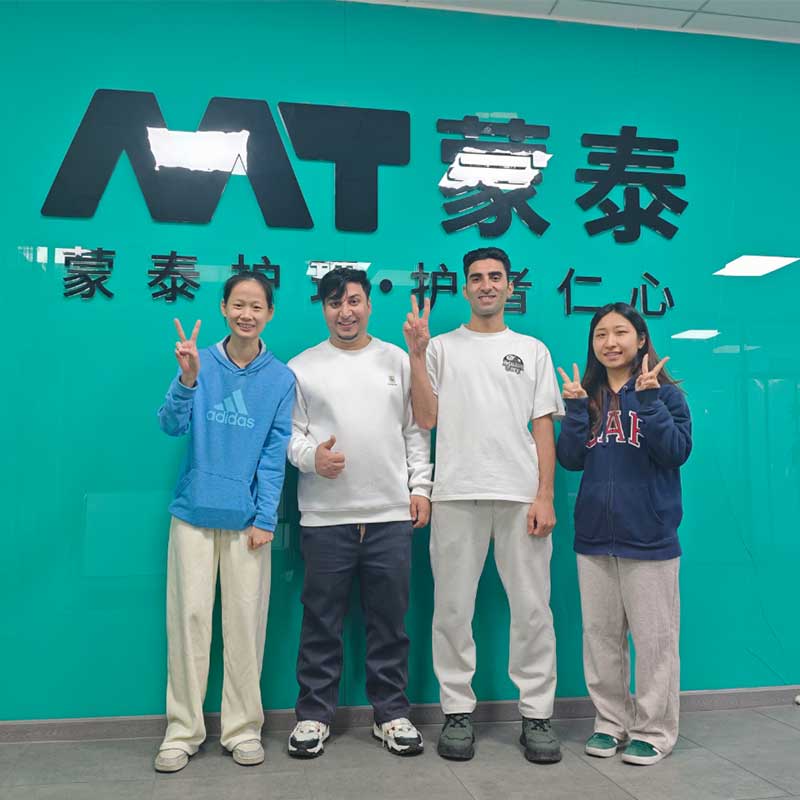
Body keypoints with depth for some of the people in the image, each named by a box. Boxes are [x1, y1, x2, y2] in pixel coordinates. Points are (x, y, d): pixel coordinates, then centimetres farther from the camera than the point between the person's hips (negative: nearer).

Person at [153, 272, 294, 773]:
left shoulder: (281, 378, 0)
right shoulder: (201, 363, 0)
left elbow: (275, 453, -1)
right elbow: (172, 425, -10)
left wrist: (265, 518, -6)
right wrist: (187, 380, -28)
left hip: (246, 519, 0)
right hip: (194, 513, 0)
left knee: (245, 622, 6)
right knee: (189, 617, 5)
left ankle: (243, 728, 21)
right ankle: (183, 730, 18)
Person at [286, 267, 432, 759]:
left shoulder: (397, 360, 10)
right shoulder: (302, 367, 5)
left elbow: (416, 429, 10)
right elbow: (289, 434, 5)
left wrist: (421, 486, 4)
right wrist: (311, 456, -15)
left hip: (392, 515, 1)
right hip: (325, 517, -1)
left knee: (390, 621, 9)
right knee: (322, 622, 7)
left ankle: (392, 713, 23)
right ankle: (314, 714, 22)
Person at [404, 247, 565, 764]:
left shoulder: (533, 350, 13)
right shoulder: (441, 348, 11)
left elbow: (544, 429, 8)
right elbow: (426, 419, 2)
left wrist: (545, 496, -2)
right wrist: (416, 355, -5)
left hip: (521, 496, 1)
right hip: (457, 495, 0)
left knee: (532, 607, 4)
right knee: (453, 607, 5)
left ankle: (537, 714, 16)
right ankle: (458, 712, 18)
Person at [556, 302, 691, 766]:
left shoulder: (665, 392, -2)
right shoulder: (587, 396, 8)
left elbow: (677, 452, -14)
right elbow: (571, 459, 0)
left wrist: (648, 399, -21)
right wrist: (575, 407, -12)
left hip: (649, 537, -4)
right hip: (594, 537, 4)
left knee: (654, 638, 4)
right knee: (601, 636, 12)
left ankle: (655, 731, 19)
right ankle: (611, 722, 27)